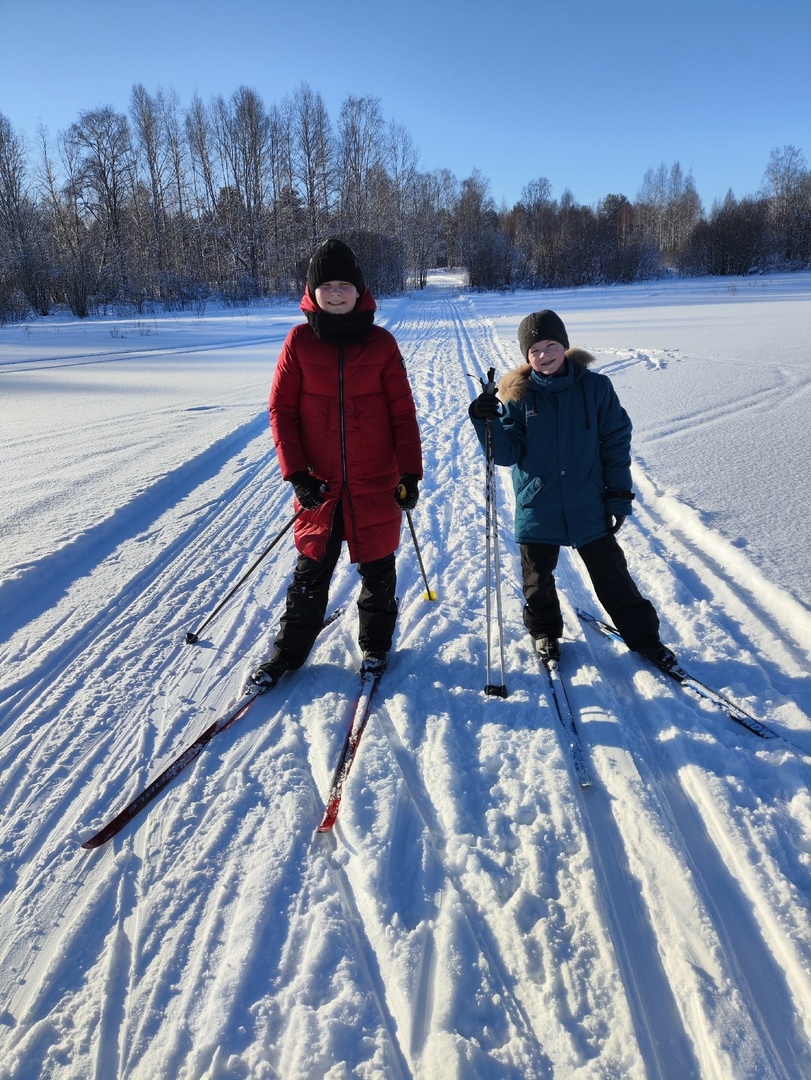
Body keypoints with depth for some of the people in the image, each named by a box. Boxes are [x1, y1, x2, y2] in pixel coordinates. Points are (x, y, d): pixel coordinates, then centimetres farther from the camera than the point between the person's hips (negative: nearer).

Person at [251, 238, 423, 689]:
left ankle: (375, 645, 33)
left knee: (377, 570, 12)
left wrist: (410, 473, -6)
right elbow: (282, 409, -2)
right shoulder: (300, 342, -2)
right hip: (320, 486, 0)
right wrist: (296, 473, -10)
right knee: (311, 571, 9)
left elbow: (403, 413, -1)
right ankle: (290, 650, 26)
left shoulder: (381, 343, -2)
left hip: (376, 484, 0)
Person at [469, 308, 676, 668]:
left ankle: (643, 636, 27)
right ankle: (544, 631, 41)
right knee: (538, 578, 16)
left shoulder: (595, 386, -5)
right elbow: (508, 453, -7)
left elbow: (616, 441, -1)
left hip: (589, 506, -1)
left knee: (612, 575, 9)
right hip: (537, 508, 1)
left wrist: (619, 495, -3)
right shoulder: (518, 394, -5)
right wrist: (488, 423, -25)